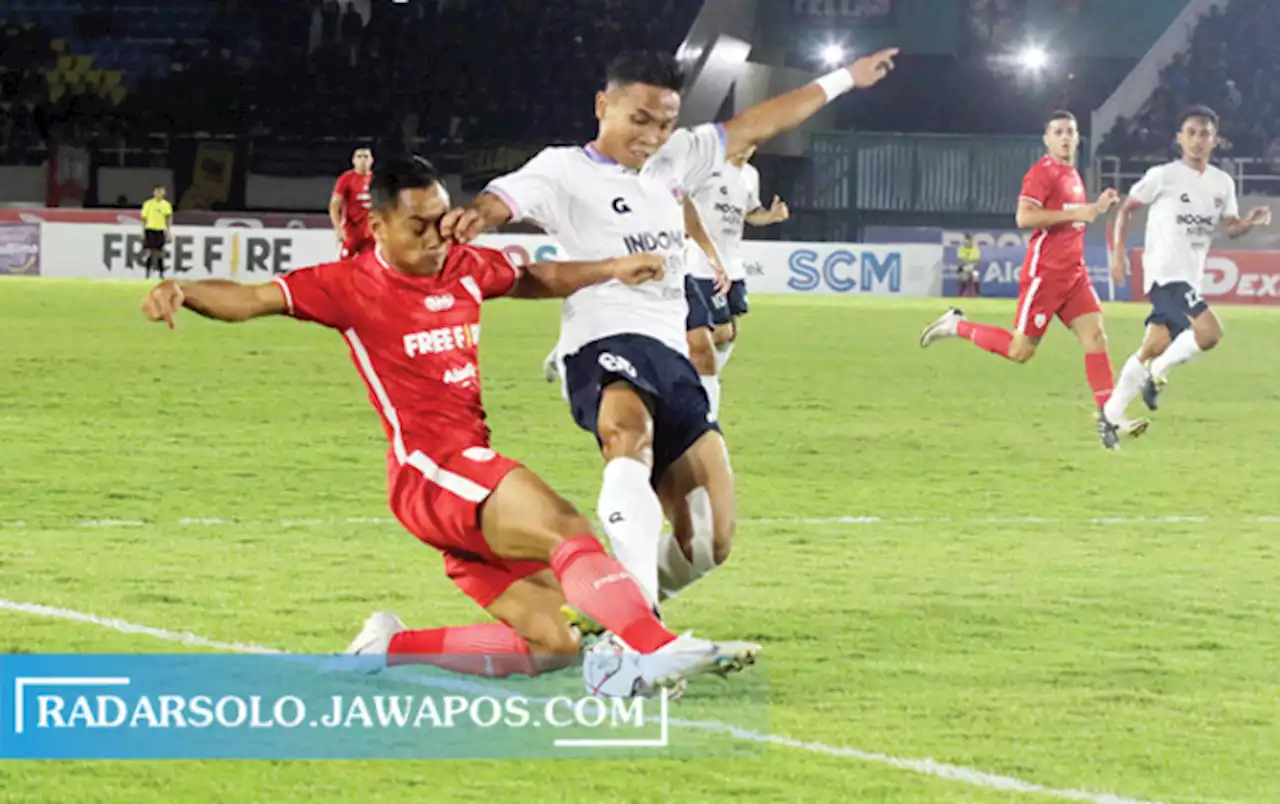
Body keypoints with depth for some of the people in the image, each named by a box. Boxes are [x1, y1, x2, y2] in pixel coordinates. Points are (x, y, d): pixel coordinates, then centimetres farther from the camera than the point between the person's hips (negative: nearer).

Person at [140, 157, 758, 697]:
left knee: (551, 643, 2)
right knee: (566, 527, -30)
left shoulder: (464, 268, 14)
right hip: (429, 469, -8)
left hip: (473, 473, 8)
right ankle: (656, 650, -42)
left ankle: (391, 649, 11)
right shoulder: (352, 285, -4)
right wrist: (182, 291, -29)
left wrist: (614, 269, 28)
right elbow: (251, 300, -12)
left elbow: (535, 280, 34)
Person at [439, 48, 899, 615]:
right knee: (631, 431, -42)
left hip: (671, 356, 7)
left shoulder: (671, 161, 22)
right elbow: (508, 196, -18)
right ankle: (636, 614, -54)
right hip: (606, 344, -7)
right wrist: (478, 214, -43)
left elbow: (754, 125, 31)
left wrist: (842, 80, 38)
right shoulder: (565, 170, 2)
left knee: (707, 540, -2)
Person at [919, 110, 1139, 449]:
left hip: (1074, 272, 8)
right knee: (1020, 351, -5)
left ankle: (1109, 418, -11)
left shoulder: (1072, 175, 17)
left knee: (1096, 336, -7)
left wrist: (1097, 208, 15)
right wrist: (1075, 213, -23)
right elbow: (1025, 217, -23)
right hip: (1045, 273, -8)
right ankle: (957, 326, 15)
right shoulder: (1042, 172, -11)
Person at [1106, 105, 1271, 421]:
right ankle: (1158, 372, -4)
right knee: (1210, 332, -25)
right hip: (1165, 274, -7)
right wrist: (1118, 253, -5)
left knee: (1154, 348, 10)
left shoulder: (1223, 183, 10)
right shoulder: (1164, 176, -6)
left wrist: (1251, 222, -11)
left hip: (1191, 277, 7)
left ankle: (1111, 414, 20)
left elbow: (1231, 229, 11)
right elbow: (1126, 209, 2)